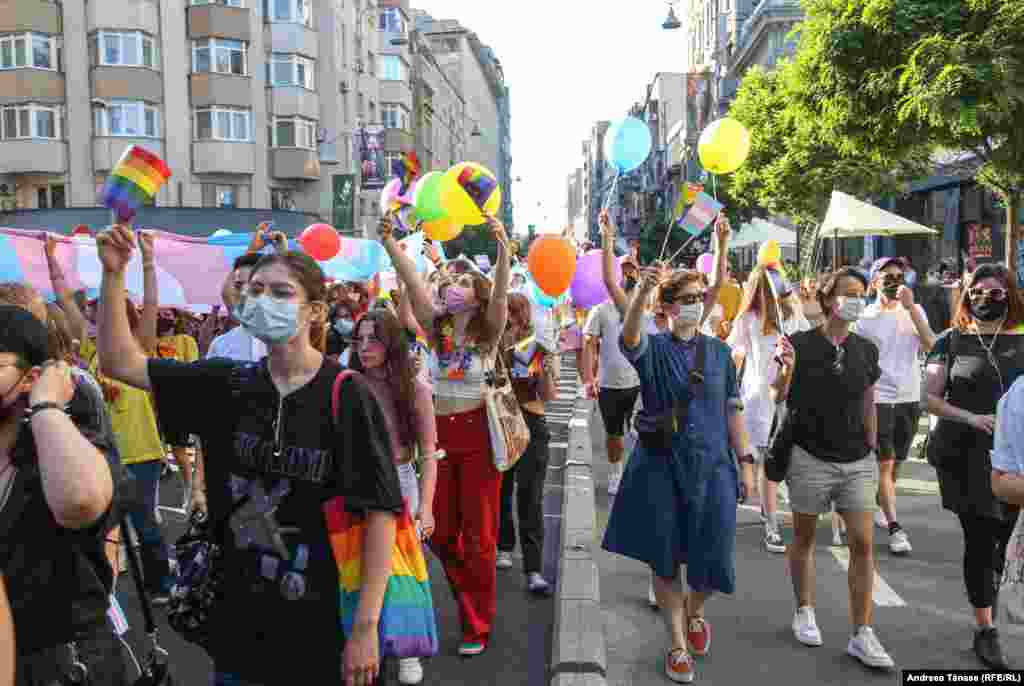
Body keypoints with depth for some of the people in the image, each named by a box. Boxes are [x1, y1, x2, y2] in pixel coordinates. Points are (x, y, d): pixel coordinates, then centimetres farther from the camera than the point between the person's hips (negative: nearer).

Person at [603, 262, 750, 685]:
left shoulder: (719, 351, 6)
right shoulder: (654, 349, -3)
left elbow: (732, 411, 9)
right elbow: (628, 336, -27)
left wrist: (746, 460, 2)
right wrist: (641, 291, -45)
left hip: (712, 465, 2)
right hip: (661, 466, -1)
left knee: (713, 557, 2)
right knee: (665, 557, 7)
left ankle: (695, 611, 37)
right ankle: (678, 646, 27)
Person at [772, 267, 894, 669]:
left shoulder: (867, 350, 5)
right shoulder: (801, 344, -9)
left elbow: (868, 406, 13)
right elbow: (778, 400, -7)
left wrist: (873, 450, 13)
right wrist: (787, 369, -25)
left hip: (858, 462, 3)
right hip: (810, 458, -3)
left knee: (862, 543, 0)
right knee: (804, 536, 12)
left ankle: (862, 635, 10)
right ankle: (804, 611, 31)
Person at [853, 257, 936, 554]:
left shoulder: (914, 311, 5)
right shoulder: (864, 318, -5)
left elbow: (929, 345, -12)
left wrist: (910, 307, -18)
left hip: (910, 399, 4)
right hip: (878, 399, -4)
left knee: (894, 463, 16)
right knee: (885, 464, -6)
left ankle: (878, 504, 36)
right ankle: (895, 527, -2)